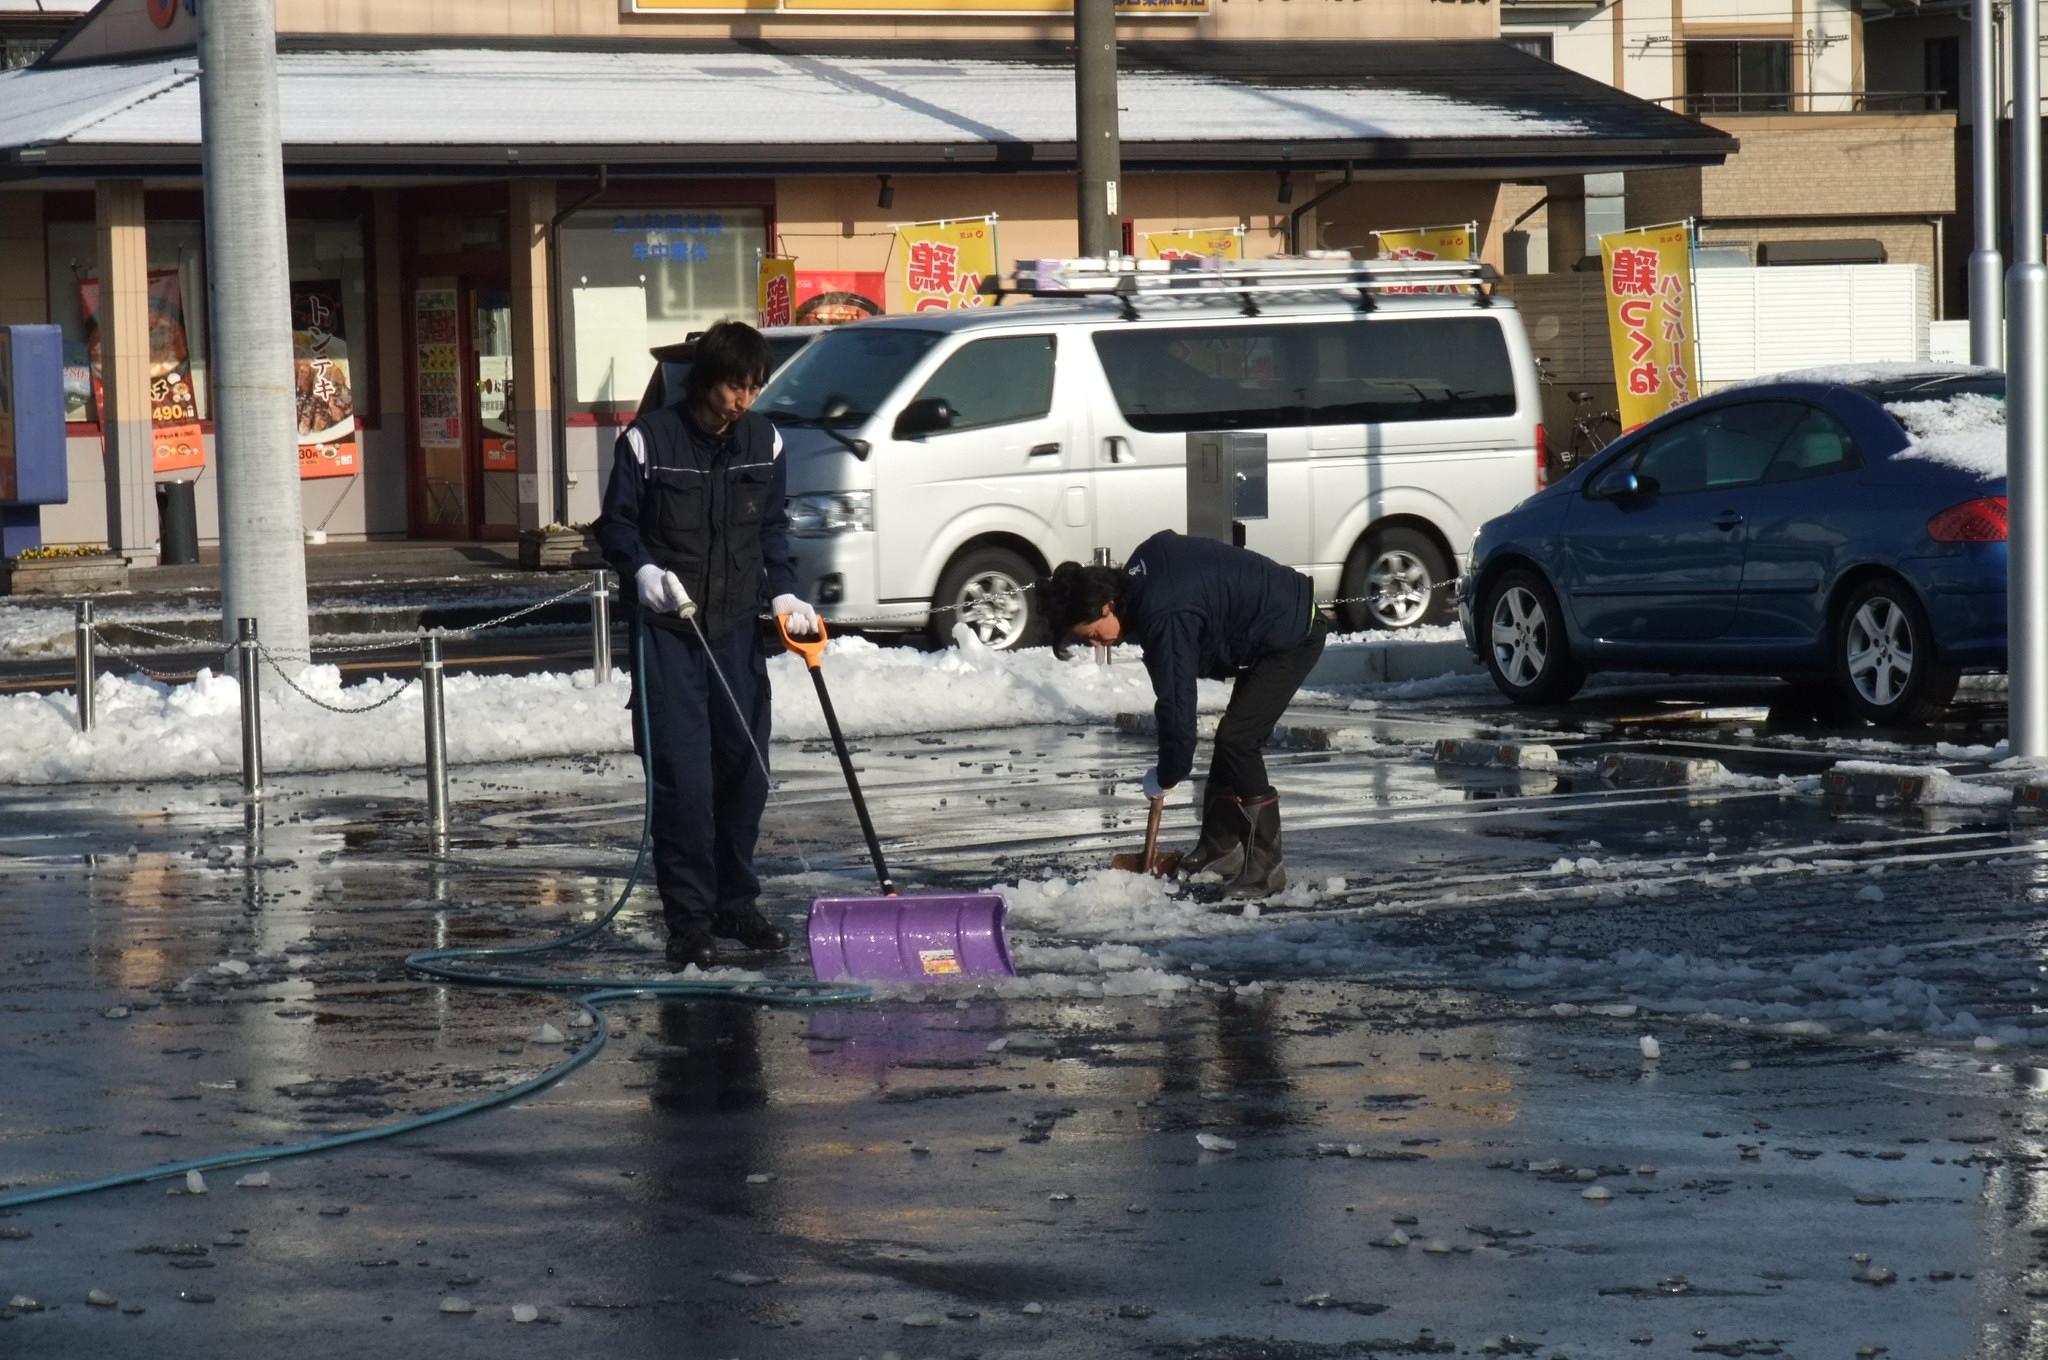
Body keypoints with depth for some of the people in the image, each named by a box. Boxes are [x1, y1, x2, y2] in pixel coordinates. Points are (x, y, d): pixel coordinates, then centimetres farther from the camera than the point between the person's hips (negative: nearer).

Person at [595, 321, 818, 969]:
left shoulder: (763, 441, 4)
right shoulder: (649, 440, -9)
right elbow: (616, 524, 0)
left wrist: (783, 592, 2)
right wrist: (642, 569, -19)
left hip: (738, 629, 4)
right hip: (667, 630, -4)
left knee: (745, 768, 6)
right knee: (681, 776, -10)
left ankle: (735, 902, 22)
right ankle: (688, 920, -5)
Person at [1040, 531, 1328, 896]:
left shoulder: (1164, 619, -30)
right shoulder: (1140, 567, -3)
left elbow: (1177, 702, -26)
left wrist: (1167, 776, -12)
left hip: (1294, 636, -10)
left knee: (1237, 741, -13)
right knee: (1231, 739, 13)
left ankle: (1265, 867, -8)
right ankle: (1221, 848, 22)